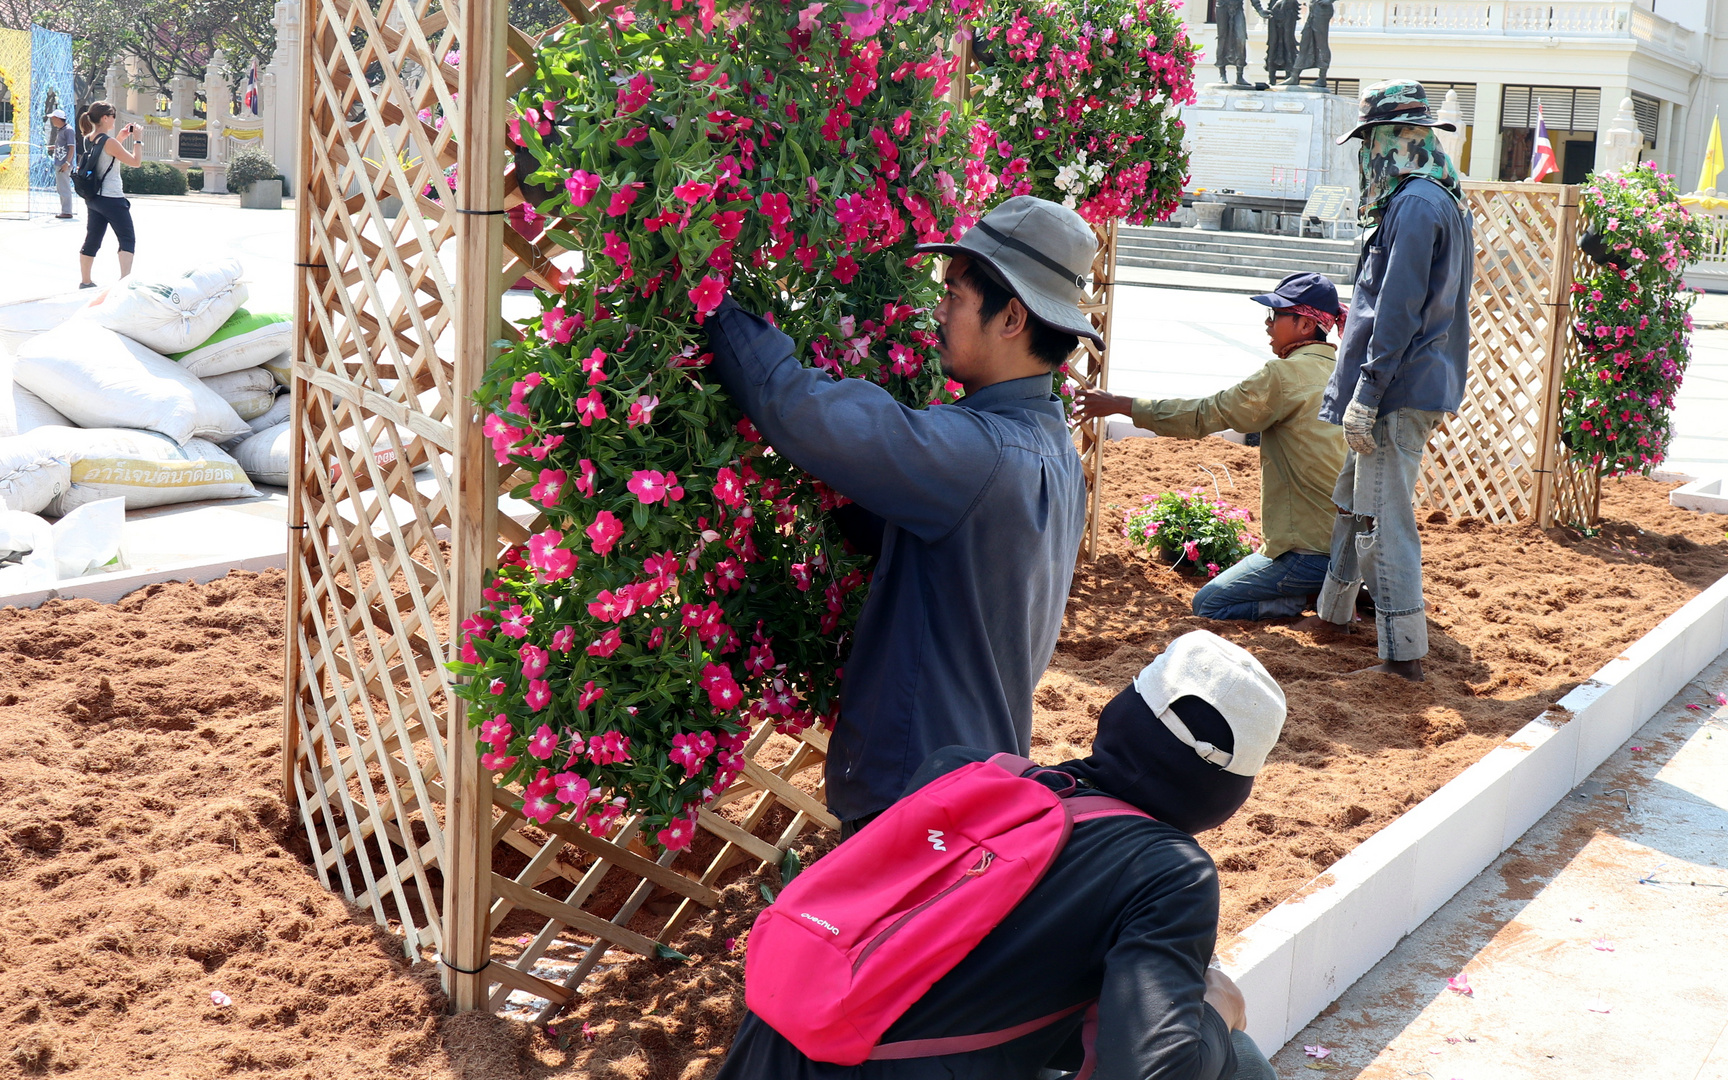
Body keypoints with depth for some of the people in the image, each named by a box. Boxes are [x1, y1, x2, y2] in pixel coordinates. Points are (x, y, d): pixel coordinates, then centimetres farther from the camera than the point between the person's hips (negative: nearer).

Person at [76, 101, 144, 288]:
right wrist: (137, 139, -3)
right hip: (111, 199, -8)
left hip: (93, 198, 8)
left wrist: (120, 138, 19)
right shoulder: (109, 142, -17)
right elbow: (135, 161, -12)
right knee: (127, 240, -2)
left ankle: (85, 281, 21)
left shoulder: (89, 139, 7)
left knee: (92, 240, 15)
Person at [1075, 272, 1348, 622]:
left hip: (1313, 547, -8)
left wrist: (1117, 404, -5)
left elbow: (1203, 415, -11)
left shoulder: (1285, 374, -14)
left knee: (1207, 606, 3)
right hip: (1349, 537, 9)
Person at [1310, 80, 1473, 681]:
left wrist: (1366, 396, -21)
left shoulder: (1416, 202, -16)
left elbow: (1397, 311, -22)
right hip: (1418, 385, 11)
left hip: (1399, 389, -11)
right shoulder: (1444, 199, 17)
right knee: (1354, 500, 22)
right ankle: (1334, 610, 36)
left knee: (1384, 519, -8)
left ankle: (1404, 655, -5)